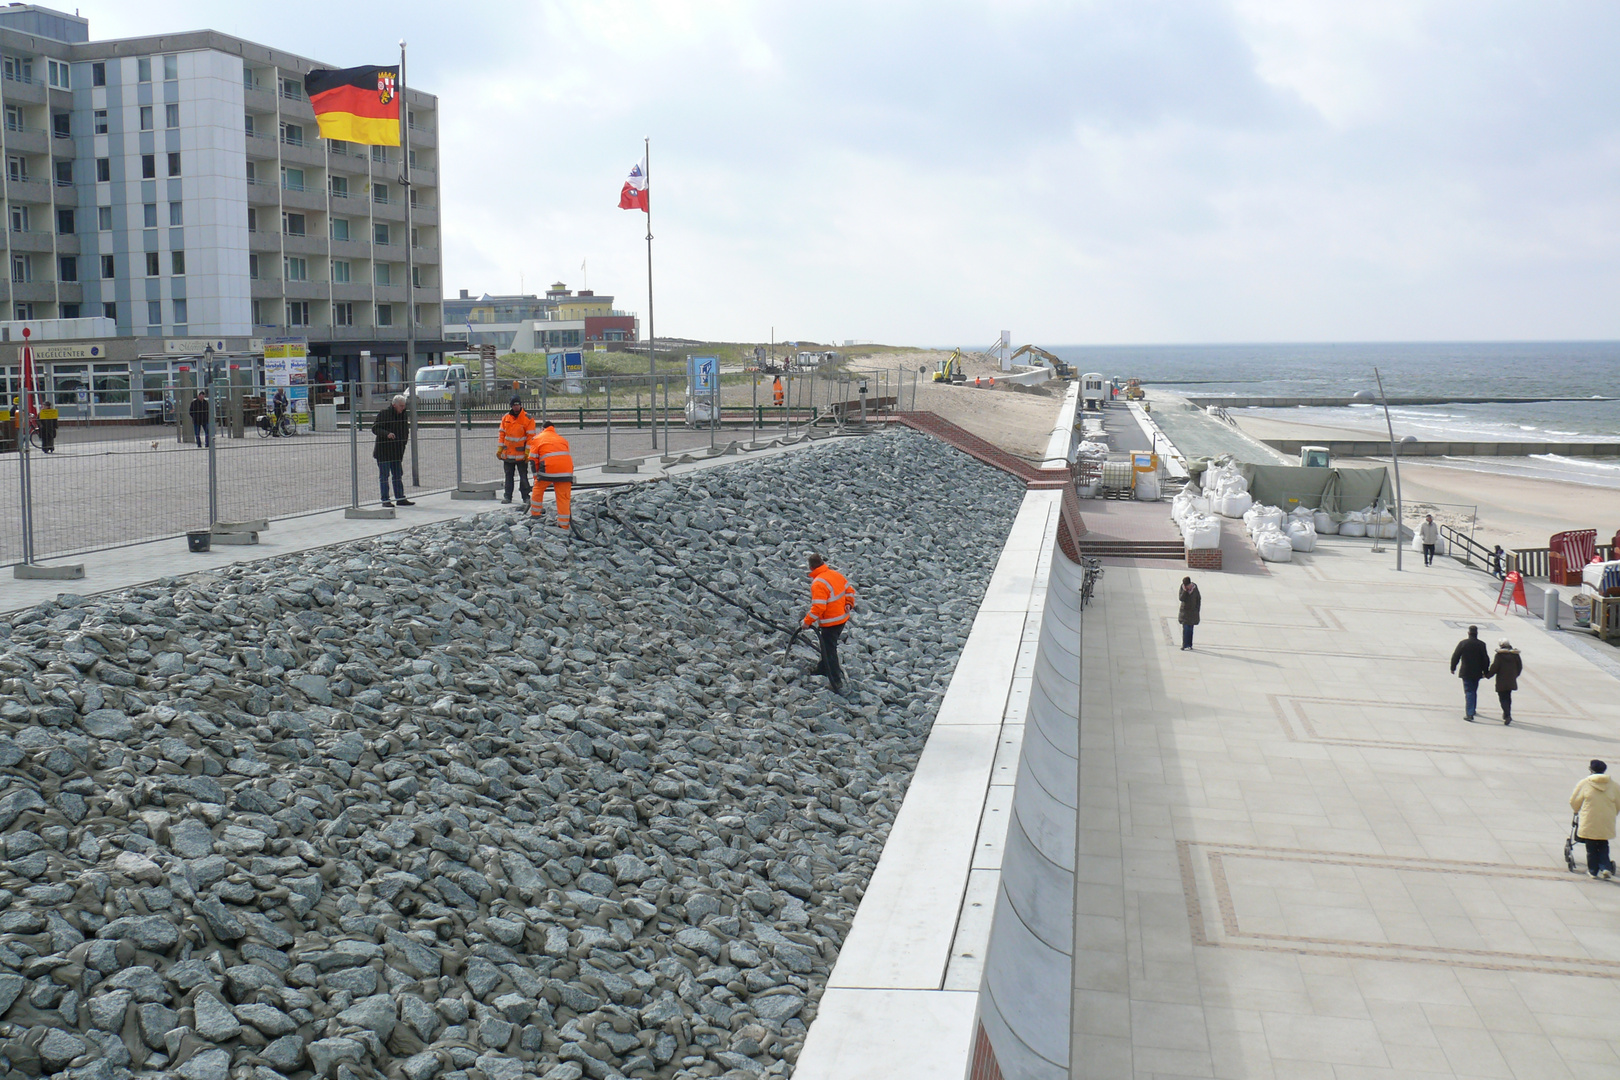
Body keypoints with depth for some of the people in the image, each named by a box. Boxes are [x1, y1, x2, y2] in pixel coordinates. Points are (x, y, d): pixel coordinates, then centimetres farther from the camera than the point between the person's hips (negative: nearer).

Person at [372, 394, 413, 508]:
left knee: (398, 475, 10)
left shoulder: (403, 415, 9)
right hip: (383, 450, -7)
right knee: (384, 475, -3)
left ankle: (400, 498, 16)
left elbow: (405, 430, 24)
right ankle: (385, 500, 0)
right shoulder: (383, 414, -11)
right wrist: (387, 433, -29)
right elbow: (374, 429, -14)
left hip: (396, 451, 7)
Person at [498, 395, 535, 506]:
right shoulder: (505, 418, 6)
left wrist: (527, 453, -12)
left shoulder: (528, 419, -7)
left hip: (521, 454, -4)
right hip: (507, 454, 4)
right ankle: (507, 496, 18)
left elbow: (530, 436, -7)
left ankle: (526, 497, 6)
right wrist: (499, 449, 6)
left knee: (523, 477, 1)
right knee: (508, 476, 11)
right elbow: (502, 434, 11)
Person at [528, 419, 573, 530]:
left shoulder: (537, 439, 17)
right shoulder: (562, 439, 29)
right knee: (564, 497, 7)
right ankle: (564, 524, 7)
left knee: (538, 489, 21)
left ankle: (535, 514, 28)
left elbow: (533, 459, 10)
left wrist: (536, 476, 16)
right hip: (566, 471, 3)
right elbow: (569, 456, 25)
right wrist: (569, 476, 27)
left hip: (548, 468, -3)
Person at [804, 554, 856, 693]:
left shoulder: (818, 584, -25)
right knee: (828, 646, 26)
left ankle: (836, 682, 5)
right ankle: (823, 669, 44)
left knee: (829, 650, 2)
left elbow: (818, 607, -27)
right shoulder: (836, 574, 0)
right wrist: (849, 605, 18)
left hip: (830, 623, -9)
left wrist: (808, 621, -17)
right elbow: (850, 591, 10)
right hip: (843, 618, 9)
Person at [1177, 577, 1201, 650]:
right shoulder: (1182, 588, -8)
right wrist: (1185, 590, -27)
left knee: (1190, 629, 8)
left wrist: (1197, 610, 2)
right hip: (1185, 611, -1)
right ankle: (1185, 645, -8)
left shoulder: (1195, 588, -5)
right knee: (1185, 628, -8)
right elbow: (1181, 598, -18)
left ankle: (1189, 645, 15)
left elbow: (1199, 599, 5)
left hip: (1193, 612, 2)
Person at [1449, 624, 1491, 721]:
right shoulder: (1481, 644, -4)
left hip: (1466, 672, -2)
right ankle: (1472, 710, 31)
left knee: (1469, 692, -3)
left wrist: (1453, 668, 9)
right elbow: (1486, 659, -2)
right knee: (1474, 691, 19)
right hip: (1477, 672, 2)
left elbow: (1455, 656, -3)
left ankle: (1469, 714, -13)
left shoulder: (1463, 643, -7)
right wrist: (1485, 672, 8)